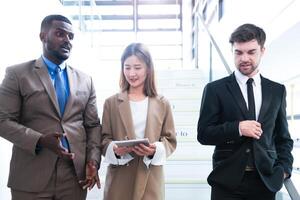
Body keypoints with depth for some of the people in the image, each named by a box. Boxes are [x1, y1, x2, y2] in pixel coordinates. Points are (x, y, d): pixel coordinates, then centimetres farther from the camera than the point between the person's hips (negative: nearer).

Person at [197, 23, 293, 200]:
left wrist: (284, 168, -1)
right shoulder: (215, 89, -1)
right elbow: (203, 134, -4)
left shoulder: (277, 90, 7)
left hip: (266, 180, 3)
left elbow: (283, 136, 13)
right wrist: (237, 128, -17)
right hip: (228, 181, -2)